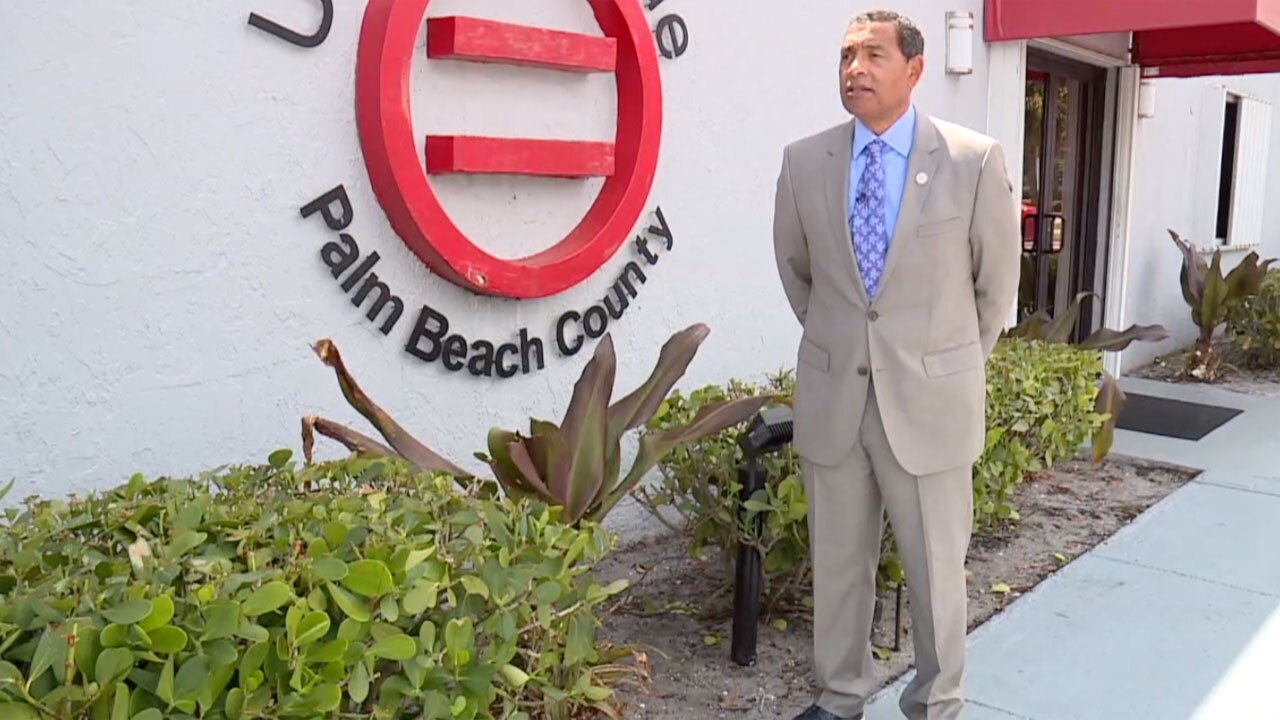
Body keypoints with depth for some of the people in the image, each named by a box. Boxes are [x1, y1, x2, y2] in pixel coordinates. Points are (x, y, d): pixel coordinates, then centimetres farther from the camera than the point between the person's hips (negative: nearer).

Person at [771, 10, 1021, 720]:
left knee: (935, 564, 9)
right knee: (838, 559, 14)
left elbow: (996, 281, 4)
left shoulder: (975, 161, -8)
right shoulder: (803, 162, 0)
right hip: (831, 394, 3)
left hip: (930, 397, -2)